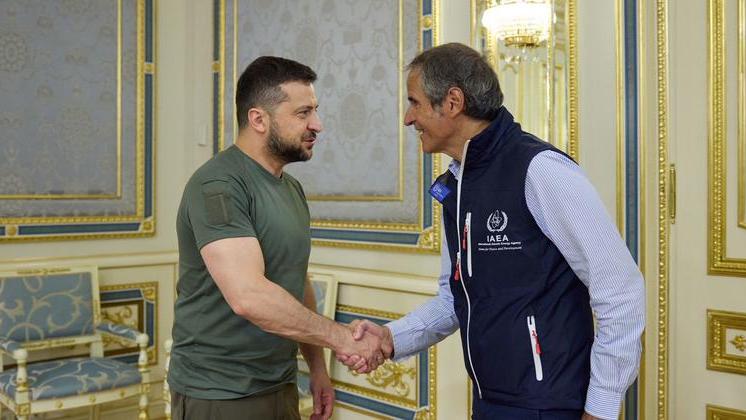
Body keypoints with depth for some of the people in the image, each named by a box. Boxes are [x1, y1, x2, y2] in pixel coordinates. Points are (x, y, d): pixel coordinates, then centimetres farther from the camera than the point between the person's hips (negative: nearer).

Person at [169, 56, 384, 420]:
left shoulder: (291, 188, 10)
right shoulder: (218, 186, -19)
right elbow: (249, 295, -30)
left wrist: (317, 366, 13)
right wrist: (342, 338, -23)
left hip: (279, 387, 8)